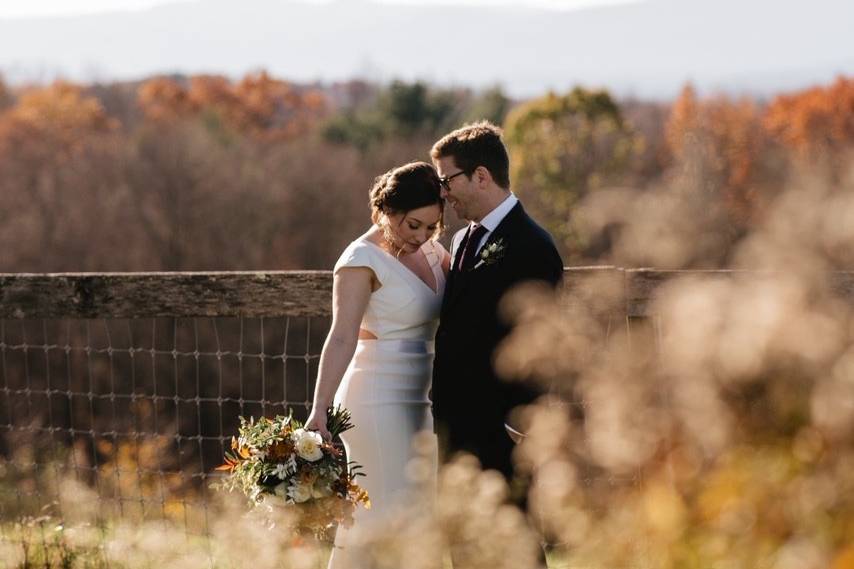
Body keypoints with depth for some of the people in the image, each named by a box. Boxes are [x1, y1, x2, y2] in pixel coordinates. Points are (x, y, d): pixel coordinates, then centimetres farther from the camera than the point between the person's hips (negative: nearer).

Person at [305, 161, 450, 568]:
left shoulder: (427, 249, 10)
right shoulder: (363, 260, -14)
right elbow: (342, 337, -24)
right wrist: (320, 408, -34)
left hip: (416, 398, 9)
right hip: (379, 399, -9)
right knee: (388, 516, -10)